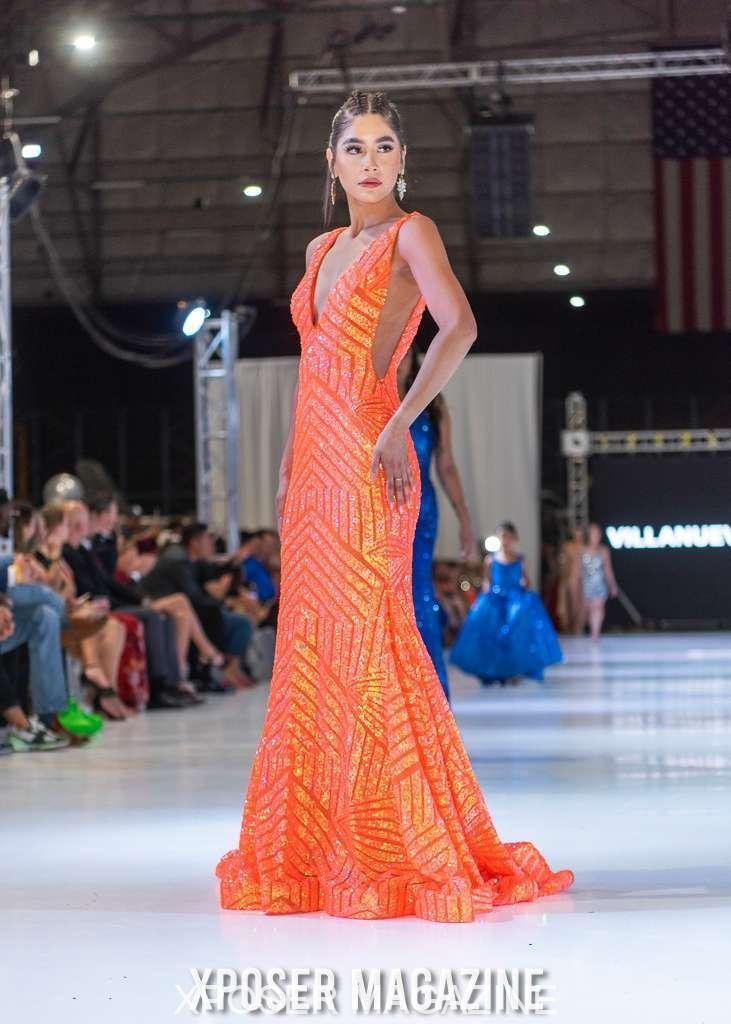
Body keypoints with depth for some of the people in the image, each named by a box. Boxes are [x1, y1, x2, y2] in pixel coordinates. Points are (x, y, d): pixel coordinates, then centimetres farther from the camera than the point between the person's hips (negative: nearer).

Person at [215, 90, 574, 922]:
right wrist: (288, 470, 18)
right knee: (312, 649, 8)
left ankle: (404, 851, -5)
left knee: (366, 642, -10)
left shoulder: (410, 233, -3)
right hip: (313, 459, 8)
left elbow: (459, 327, -19)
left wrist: (400, 424, -20)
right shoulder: (322, 250, 19)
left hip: (365, 463, -8)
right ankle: (316, 850, 14)